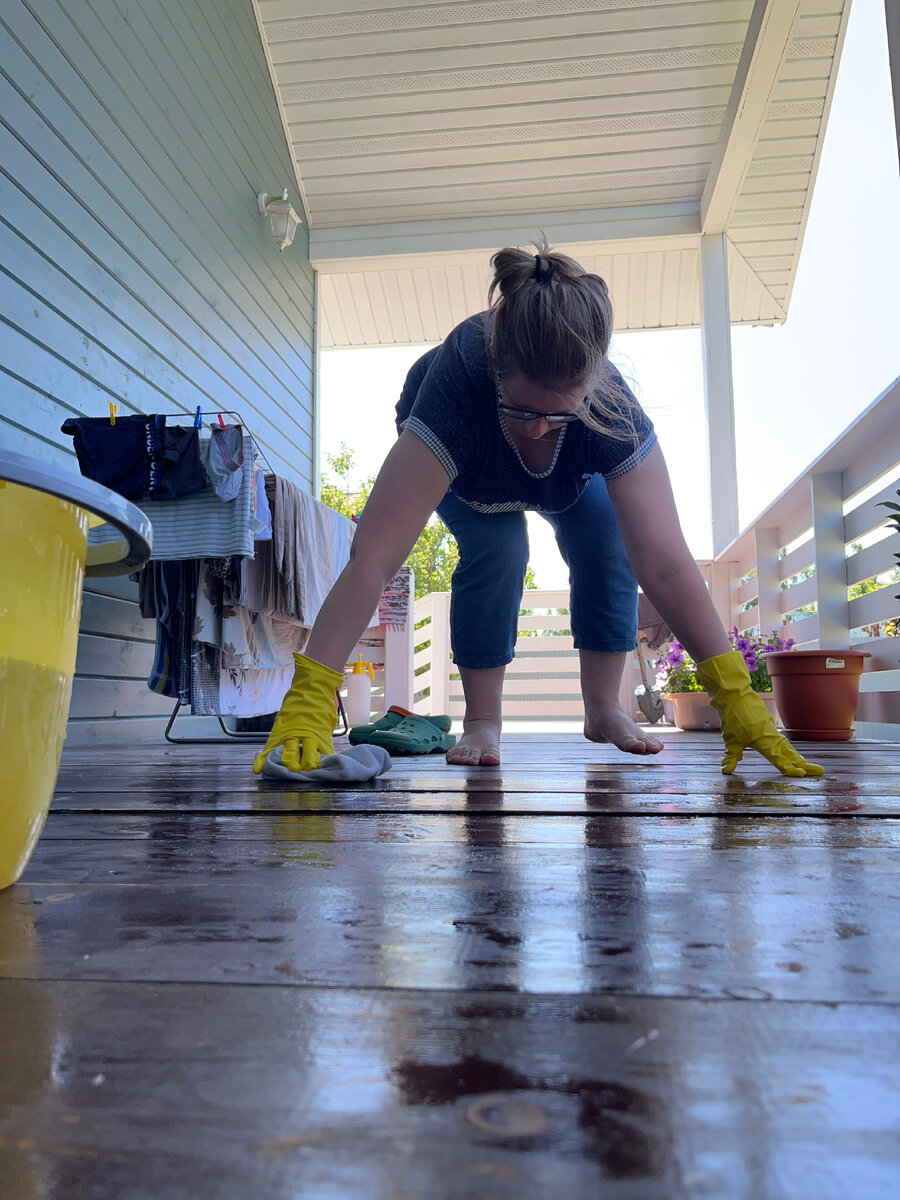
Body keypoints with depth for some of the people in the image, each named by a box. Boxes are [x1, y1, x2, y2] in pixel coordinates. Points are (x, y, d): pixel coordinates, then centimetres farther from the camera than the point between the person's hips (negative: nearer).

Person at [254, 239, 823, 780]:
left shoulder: (611, 409, -40)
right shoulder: (457, 381, -47)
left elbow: (665, 565, -41)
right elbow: (374, 556, -54)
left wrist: (735, 695, -44)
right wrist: (310, 699, -60)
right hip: (457, 463, -2)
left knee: (608, 541, -18)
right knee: (496, 548, -27)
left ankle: (604, 709, 2)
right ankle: (482, 722, -9)